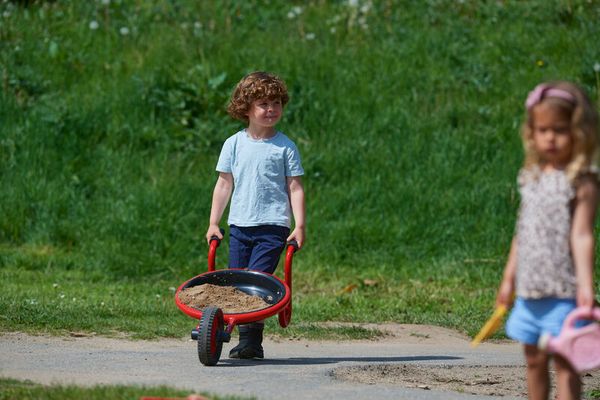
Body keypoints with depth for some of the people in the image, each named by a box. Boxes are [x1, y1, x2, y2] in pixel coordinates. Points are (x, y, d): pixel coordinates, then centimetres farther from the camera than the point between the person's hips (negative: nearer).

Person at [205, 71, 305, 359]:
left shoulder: (285, 147, 0)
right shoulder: (234, 144, 8)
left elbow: (295, 188, 1)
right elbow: (224, 185, 13)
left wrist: (299, 226, -6)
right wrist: (213, 223, 10)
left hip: (273, 227, -4)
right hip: (239, 225, 4)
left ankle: (252, 341, -14)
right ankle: (245, 340, 9)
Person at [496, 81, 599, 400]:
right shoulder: (532, 178, 10)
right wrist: (509, 278, 19)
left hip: (562, 290, -7)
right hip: (530, 290, 7)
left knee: (564, 362, -5)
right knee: (534, 359, 13)